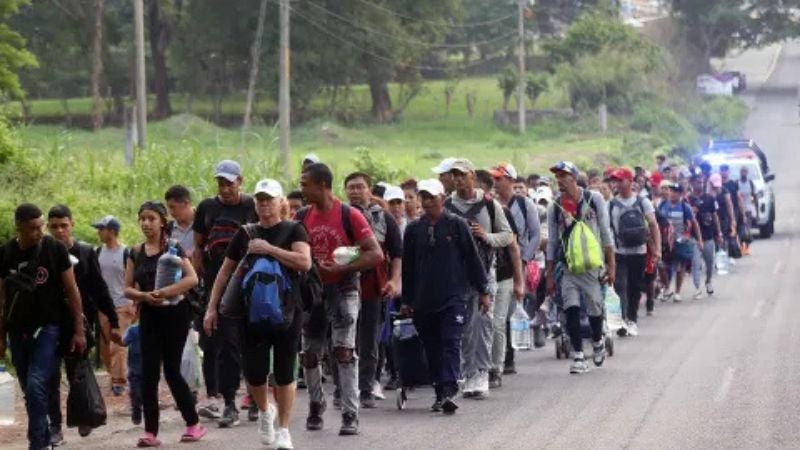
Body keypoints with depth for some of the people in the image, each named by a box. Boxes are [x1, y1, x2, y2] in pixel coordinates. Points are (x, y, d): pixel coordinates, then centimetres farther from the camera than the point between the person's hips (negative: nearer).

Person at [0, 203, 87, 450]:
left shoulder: (55, 249, -6)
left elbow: (72, 291, -1)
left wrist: (79, 331, -4)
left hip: (48, 328, -4)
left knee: (36, 386, -16)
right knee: (30, 392, 9)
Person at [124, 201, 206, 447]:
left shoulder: (172, 249, -6)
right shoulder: (136, 253, 7)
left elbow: (192, 279, -16)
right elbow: (128, 289, 7)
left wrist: (165, 292, -26)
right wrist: (144, 295, -14)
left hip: (174, 314, -4)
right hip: (149, 316, 4)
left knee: (171, 370, -1)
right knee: (149, 372, -2)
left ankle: (194, 424, 14)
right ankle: (150, 432, 1)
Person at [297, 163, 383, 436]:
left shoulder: (349, 216, -10)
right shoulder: (302, 217, 4)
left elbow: (376, 255, -12)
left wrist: (340, 268, -19)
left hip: (342, 289, -5)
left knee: (343, 350, -14)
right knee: (309, 355, 10)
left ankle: (351, 416, -12)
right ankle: (315, 408, 30)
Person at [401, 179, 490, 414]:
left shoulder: (457, 225, 0)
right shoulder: (414, 229, 8)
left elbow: (473, 259, 3)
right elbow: (407, 267, 15)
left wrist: (483, 291, 3)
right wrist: (407, 300, 15)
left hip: (453, 298, -4)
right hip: (423, 301, 4)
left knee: (451, 343, -14)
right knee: (432, 348, 7)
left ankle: (449, 391, -22)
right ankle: (440, 393, 15)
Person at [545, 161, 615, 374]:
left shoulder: (594, 199, -1)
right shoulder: (555, 207, 4)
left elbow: (605, 233, 2)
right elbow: (552, 243, 9)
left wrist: (611, 265, -1)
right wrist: (550, 275, 6)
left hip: (592, 266, -1)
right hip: (567, 267, 1)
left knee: (595, 309, 5)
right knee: (571, 310, -10)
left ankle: (598, 342, 33)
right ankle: (578, 356, -6)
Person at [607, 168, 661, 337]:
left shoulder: (642, 202, 3)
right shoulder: (611, 205, 1)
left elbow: (653, 225, 2)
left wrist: (657, 248, -6)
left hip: (639, 252, 1)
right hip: (619, 253, -1)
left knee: (635, 288, 9)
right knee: (620, 287, -15)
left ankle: (632, 320, 21)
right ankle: (624, 320, -21)